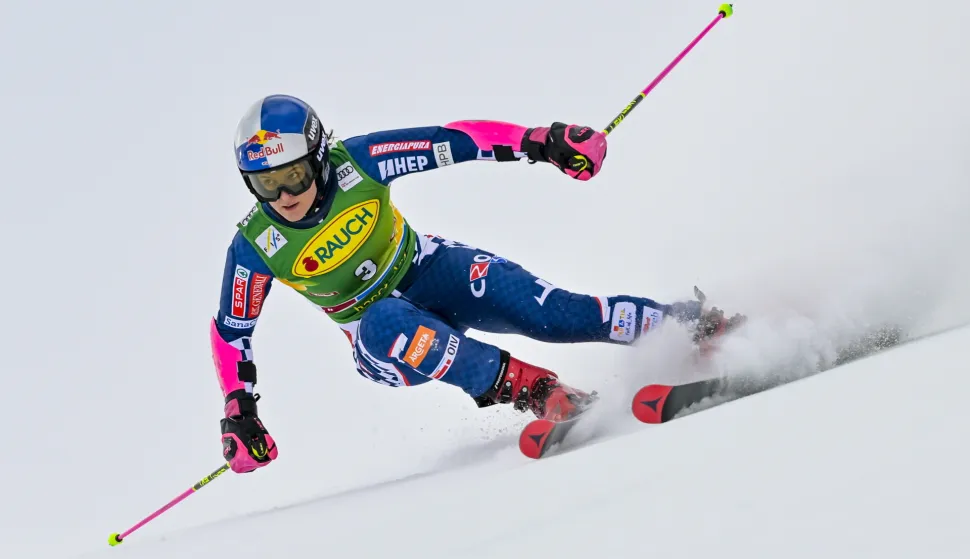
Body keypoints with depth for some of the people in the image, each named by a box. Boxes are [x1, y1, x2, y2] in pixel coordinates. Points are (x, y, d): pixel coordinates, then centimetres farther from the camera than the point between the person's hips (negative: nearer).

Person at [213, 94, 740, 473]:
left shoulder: (355, 162, -21)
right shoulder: (256, 247, -19)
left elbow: (451, 141, -17)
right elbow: (231, 331, -6)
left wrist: (541, 141, -22)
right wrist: (238, 413, -12)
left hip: (429, 271, 0)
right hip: (383, 341, 0)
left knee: (540, 309, -23)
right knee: (386, 325, -37)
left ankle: (694, 325, -11)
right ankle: (532, 389, -37)